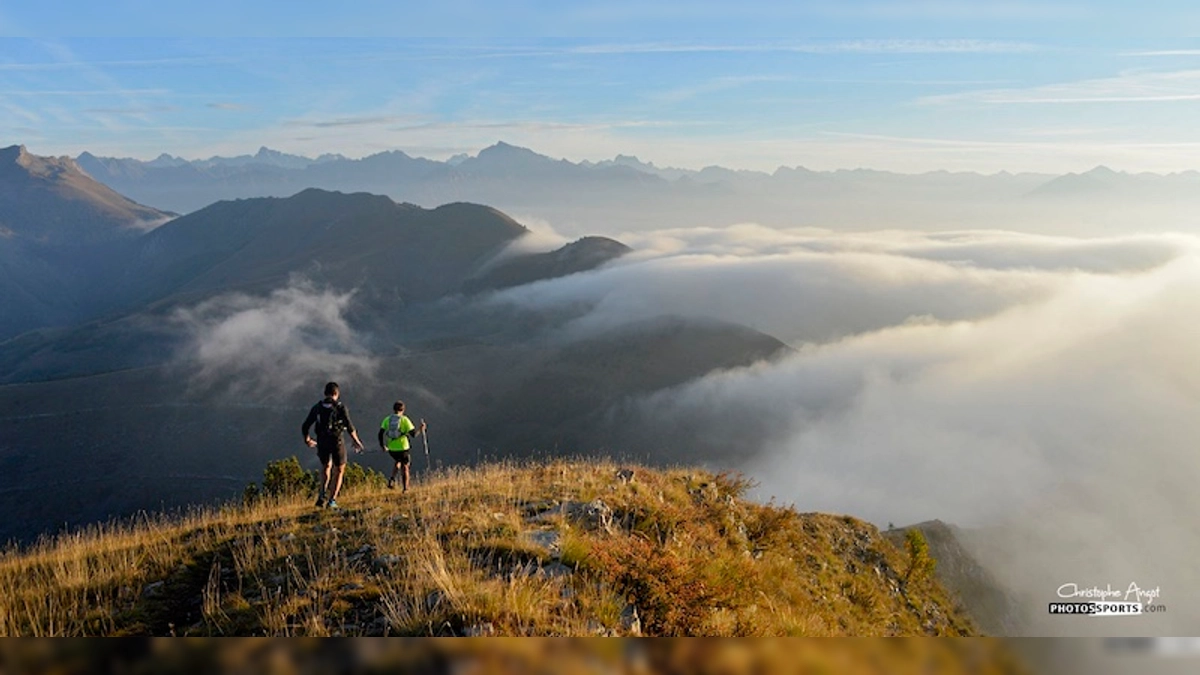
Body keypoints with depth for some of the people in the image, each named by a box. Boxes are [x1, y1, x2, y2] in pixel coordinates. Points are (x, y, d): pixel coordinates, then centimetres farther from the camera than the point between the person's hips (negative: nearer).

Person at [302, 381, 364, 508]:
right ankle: (332, 500, 7)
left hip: (322, 443, 3)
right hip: (336, 442, -3)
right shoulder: (340, 407, -6)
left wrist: (307, 439, 25)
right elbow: (349, 427, -14)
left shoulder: (317, 407, 5)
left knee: (327, 469, 25)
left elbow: (305, 427, 7)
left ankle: (322, 496, 5)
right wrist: (356, 442, -2)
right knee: (339, 471, 15)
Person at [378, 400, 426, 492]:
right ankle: (405, 489, 16)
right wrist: (420, 429, 6)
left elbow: (381, 433, -2)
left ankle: (392, 479, 9)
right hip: (402, 447, -3)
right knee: (404, 467, 14)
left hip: (391, 448, 4)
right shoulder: (404, 419, -7)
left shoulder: (387, 419, 3)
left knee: (398, 462, 30)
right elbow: (413, 434, -12)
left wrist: (382, 445, 10)